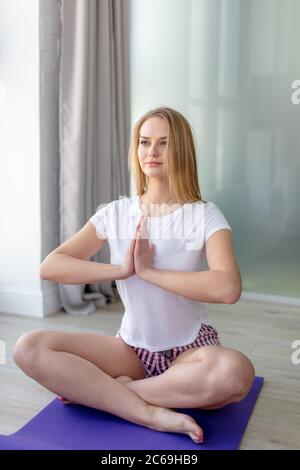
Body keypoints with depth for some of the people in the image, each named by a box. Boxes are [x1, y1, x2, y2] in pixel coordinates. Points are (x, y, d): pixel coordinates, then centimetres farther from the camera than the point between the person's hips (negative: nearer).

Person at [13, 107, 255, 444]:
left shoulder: (204, 216, -8)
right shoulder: (115, 213, 1)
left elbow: (228, 288, -26)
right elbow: (49, 267, -8)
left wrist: (148, 270, -22)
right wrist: (120, 269, -20)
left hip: (190, 350, -2)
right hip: (131, 348, 2)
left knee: (236, 371, -36)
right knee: (28, 348, -17)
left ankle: (96, 390, -17)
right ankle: (152, 413, -19)